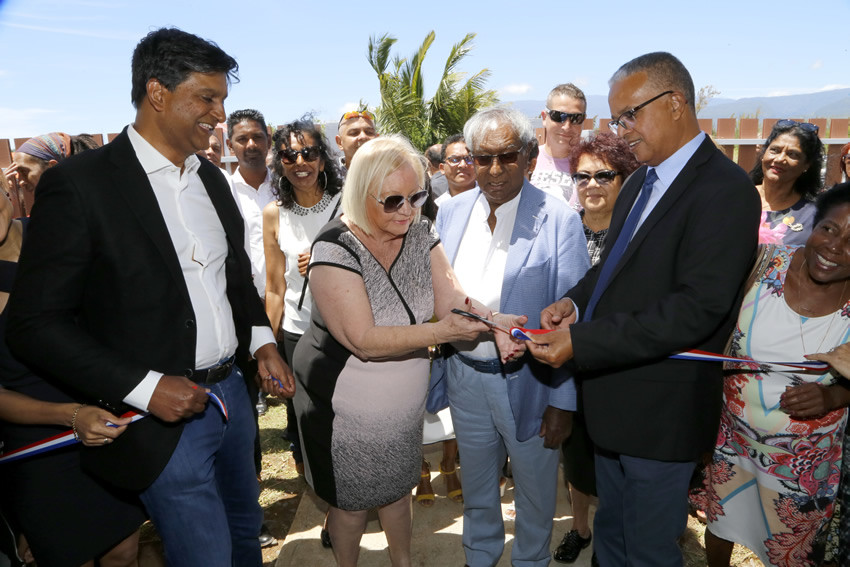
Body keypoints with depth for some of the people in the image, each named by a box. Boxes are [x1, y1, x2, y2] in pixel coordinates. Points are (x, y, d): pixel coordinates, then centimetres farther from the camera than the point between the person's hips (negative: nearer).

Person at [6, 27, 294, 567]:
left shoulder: (212, 178, 6)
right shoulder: (79, 183, -15)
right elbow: (35, 324, -15)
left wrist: (262, 342, 1)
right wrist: (145, 387, -20)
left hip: (232, 393, 7)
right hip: (162, 416, -6)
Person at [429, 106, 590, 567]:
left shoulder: (559, 221, -14)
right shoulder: (450, 213, -1)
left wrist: (562, 402, -12)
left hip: (528, 382, -3)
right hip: (464, 377, 4)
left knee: (535, 489, 19)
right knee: (476, 485, 25)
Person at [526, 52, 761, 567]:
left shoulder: (724, 190, -18)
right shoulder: (641, 180, 9)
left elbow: (698, 308, -26)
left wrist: (582, 341, -27)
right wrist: (575, 301, -5)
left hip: (662, 412, -8)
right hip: (615, 402, 8)